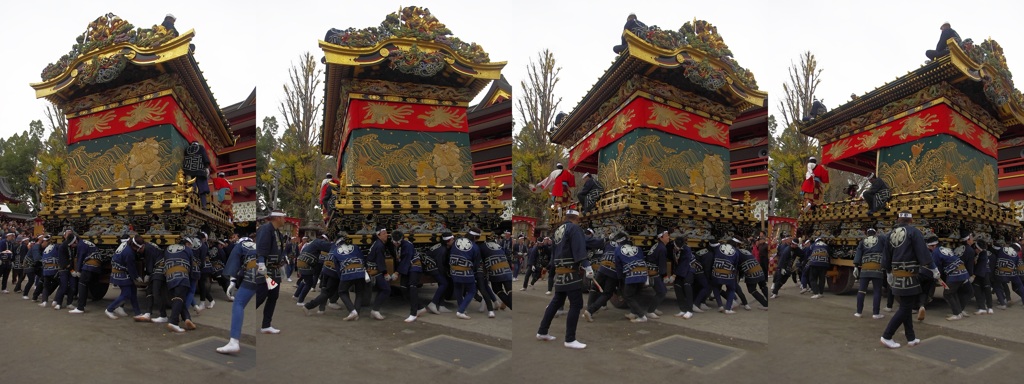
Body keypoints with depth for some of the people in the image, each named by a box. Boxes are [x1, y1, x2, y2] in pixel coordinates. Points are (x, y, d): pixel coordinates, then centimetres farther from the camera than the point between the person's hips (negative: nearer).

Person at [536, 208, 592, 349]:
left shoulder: (558, 230, 16)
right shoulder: (574, 228, -9)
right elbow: (579, 249, -20)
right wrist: (587, 266, -24)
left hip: (559, 272, 9)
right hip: (571, 273, -9)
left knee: (556, 302, 18)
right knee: (576, 305, -5)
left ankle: (542, 332, 24)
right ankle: (570, 340, -4)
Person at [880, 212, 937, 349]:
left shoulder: (890, 234, 10)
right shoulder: (913, 232, -8)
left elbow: (886, 256, 16)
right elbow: (923, 252, -13)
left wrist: (888, 273, 28)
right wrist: (933, 269, -3)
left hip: (897, 275, 7)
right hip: (909, 276, -7)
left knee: (905, 306, 15)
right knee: (905, 308, -2)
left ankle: (911, 338, 19)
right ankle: (886, 336, -5)